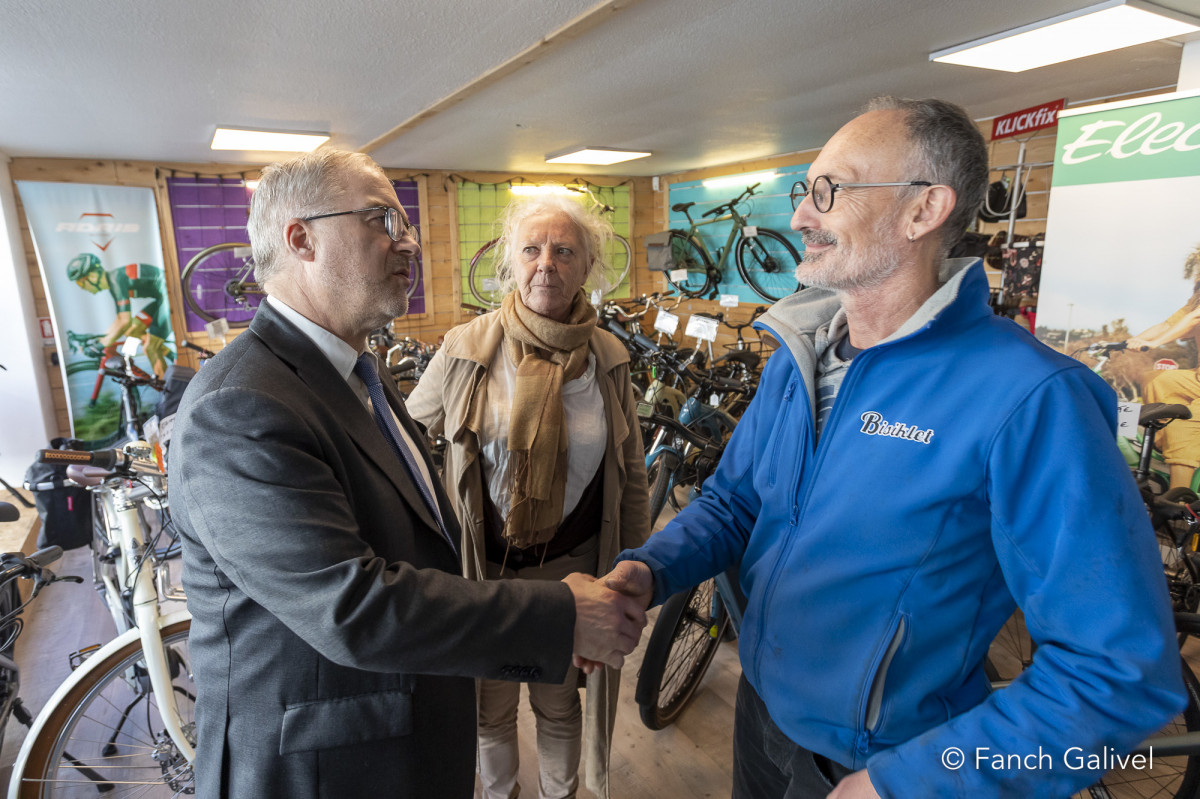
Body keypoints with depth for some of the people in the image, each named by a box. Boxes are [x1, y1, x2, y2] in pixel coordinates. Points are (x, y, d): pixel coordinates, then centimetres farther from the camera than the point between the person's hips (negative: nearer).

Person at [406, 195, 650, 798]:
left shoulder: (609, 357, -4)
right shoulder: (466, 348, -11)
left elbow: (631, 476, 3)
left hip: (573, 566, 1)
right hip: (481, 567, -1)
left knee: (559, 704, 22)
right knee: (491, 708, 19)